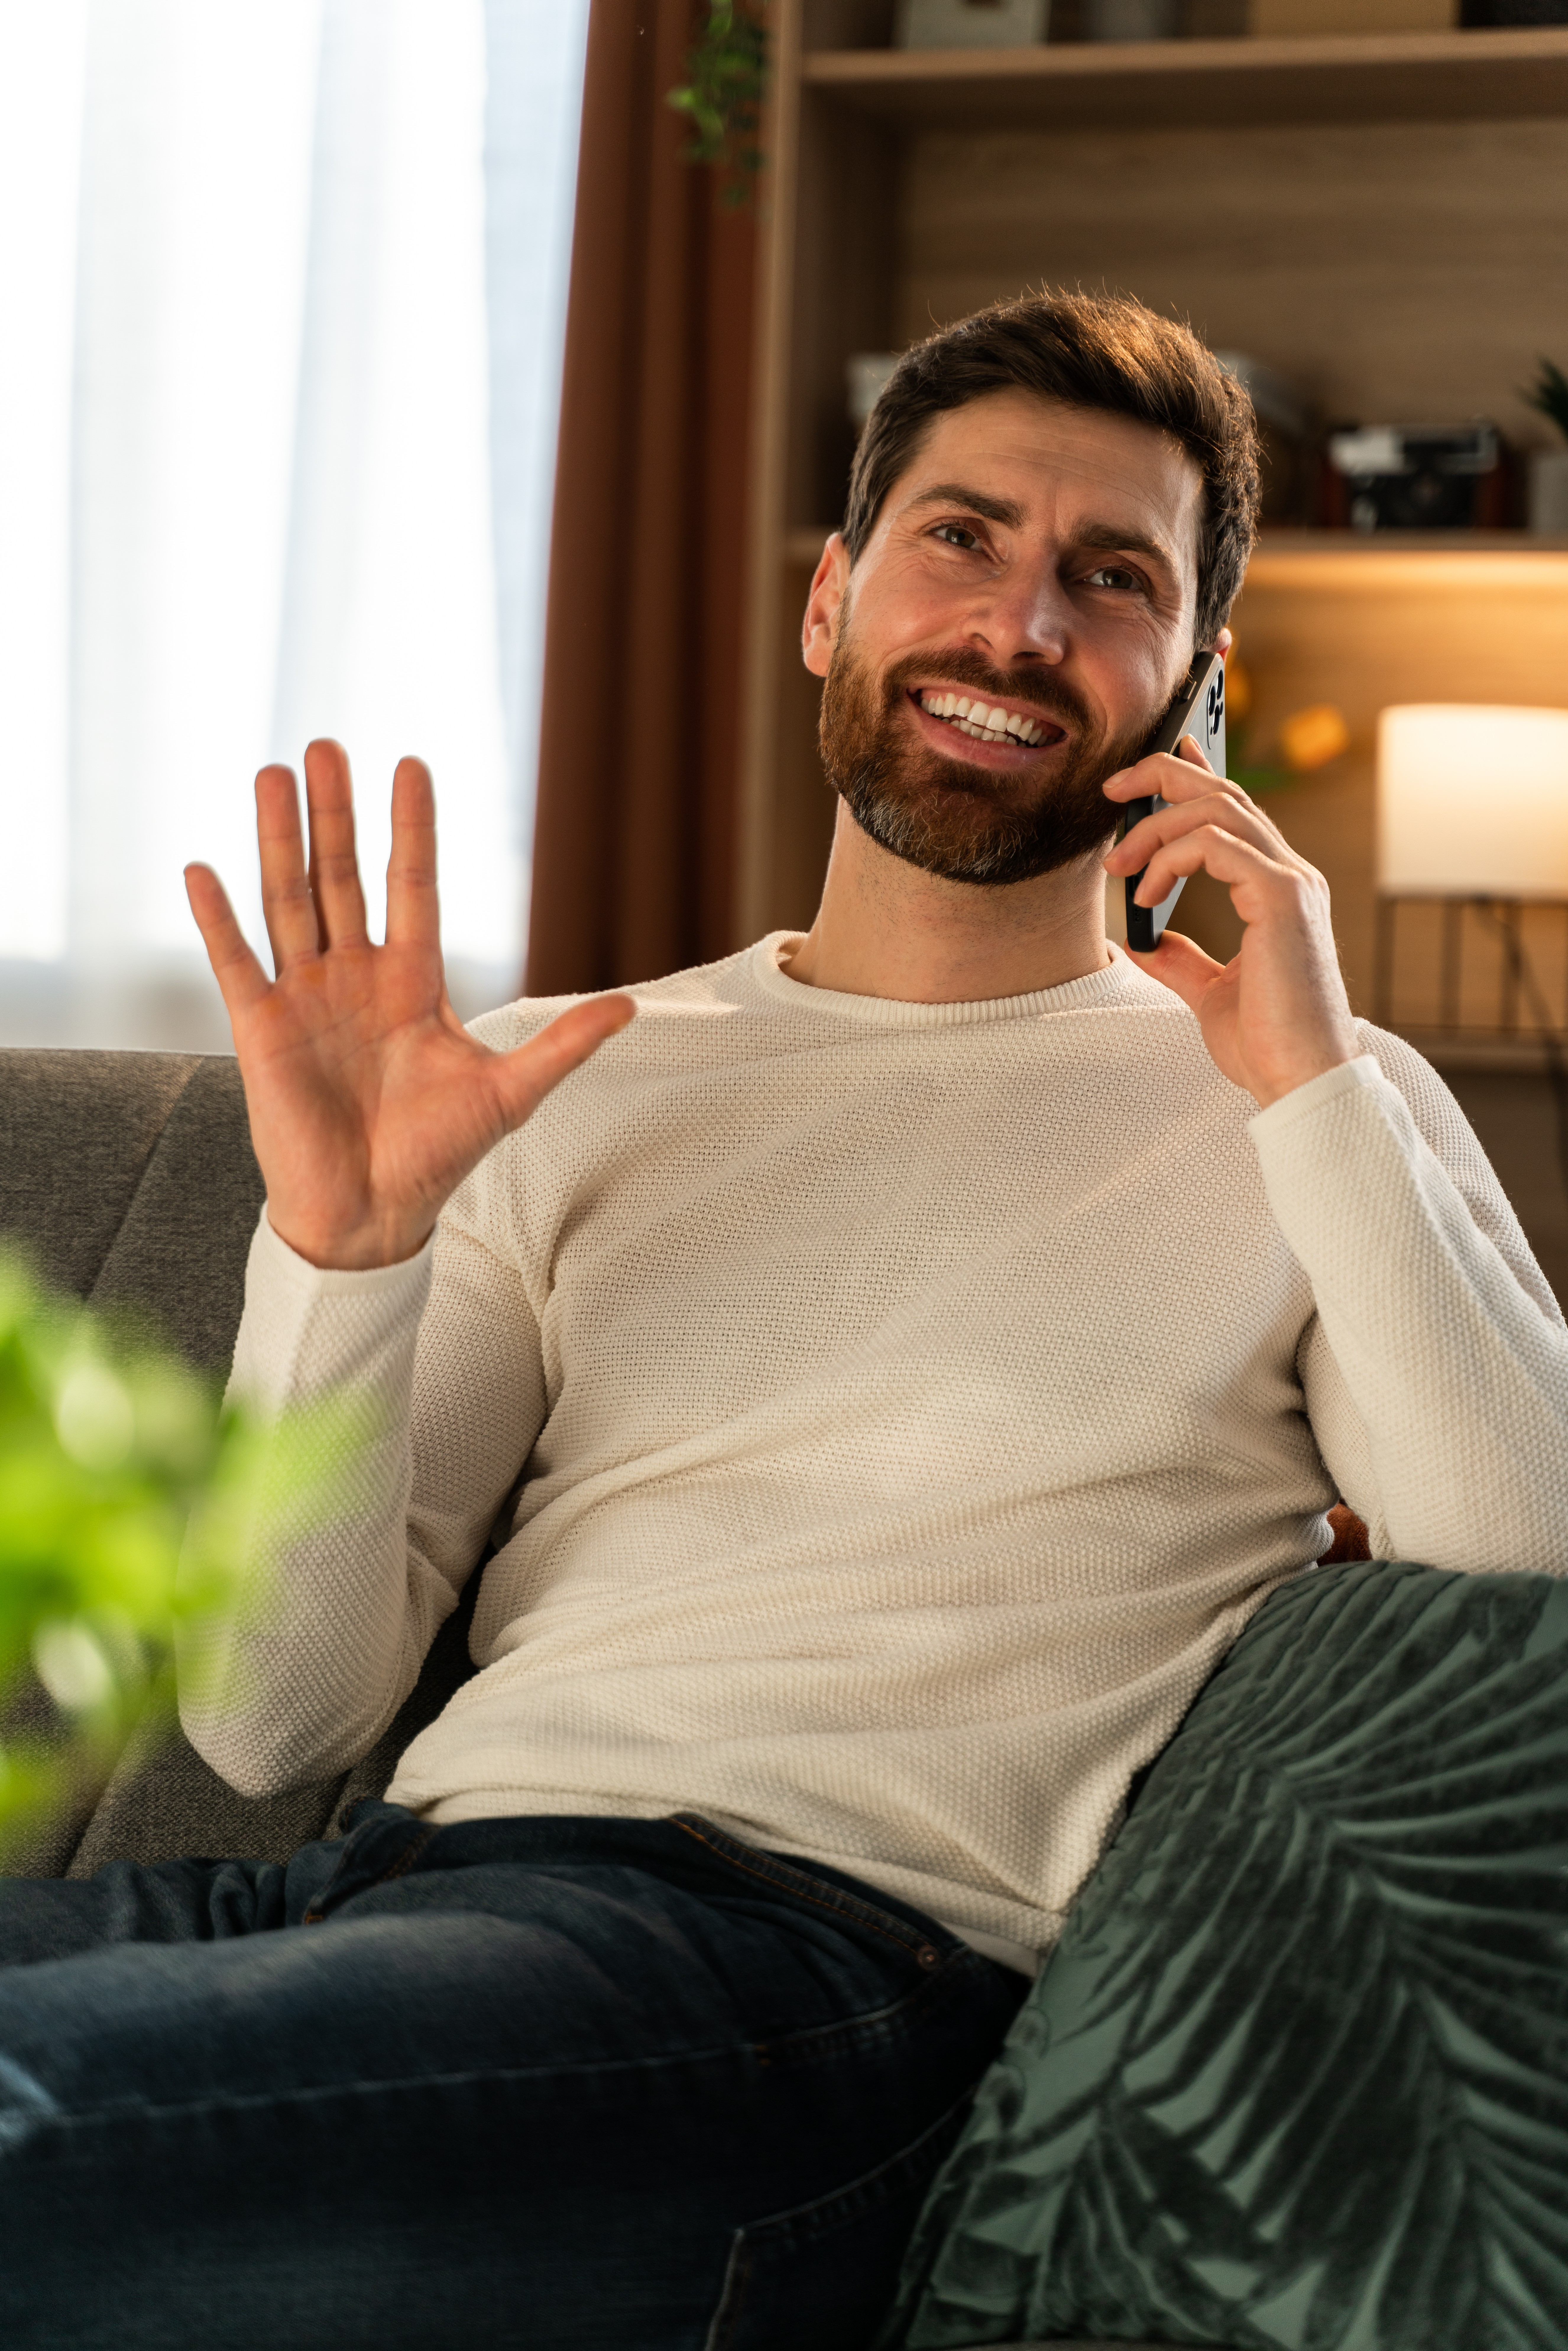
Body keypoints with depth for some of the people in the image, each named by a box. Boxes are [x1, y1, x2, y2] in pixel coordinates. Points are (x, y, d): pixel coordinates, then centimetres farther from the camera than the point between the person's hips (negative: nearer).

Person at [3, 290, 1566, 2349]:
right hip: (411, 1870, 4)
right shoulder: (553, 1087, 19)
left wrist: (1311, 1085, -6)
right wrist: (340, 1243, -4)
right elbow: (276, 1722, 11)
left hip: (833, 1935, -4)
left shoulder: (1317, 1110, 13)